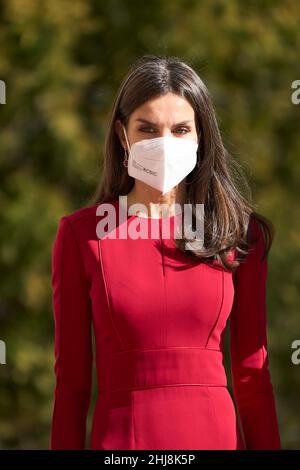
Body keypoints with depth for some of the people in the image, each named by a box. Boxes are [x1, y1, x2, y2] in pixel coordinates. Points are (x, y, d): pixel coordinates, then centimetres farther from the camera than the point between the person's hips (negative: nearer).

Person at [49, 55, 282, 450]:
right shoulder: (81, 234, -1)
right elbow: (72, 379, 0)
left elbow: (252, 376, 3)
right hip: (120, 436, -1)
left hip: (217, 433, 1)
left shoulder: (239, 233, 2)